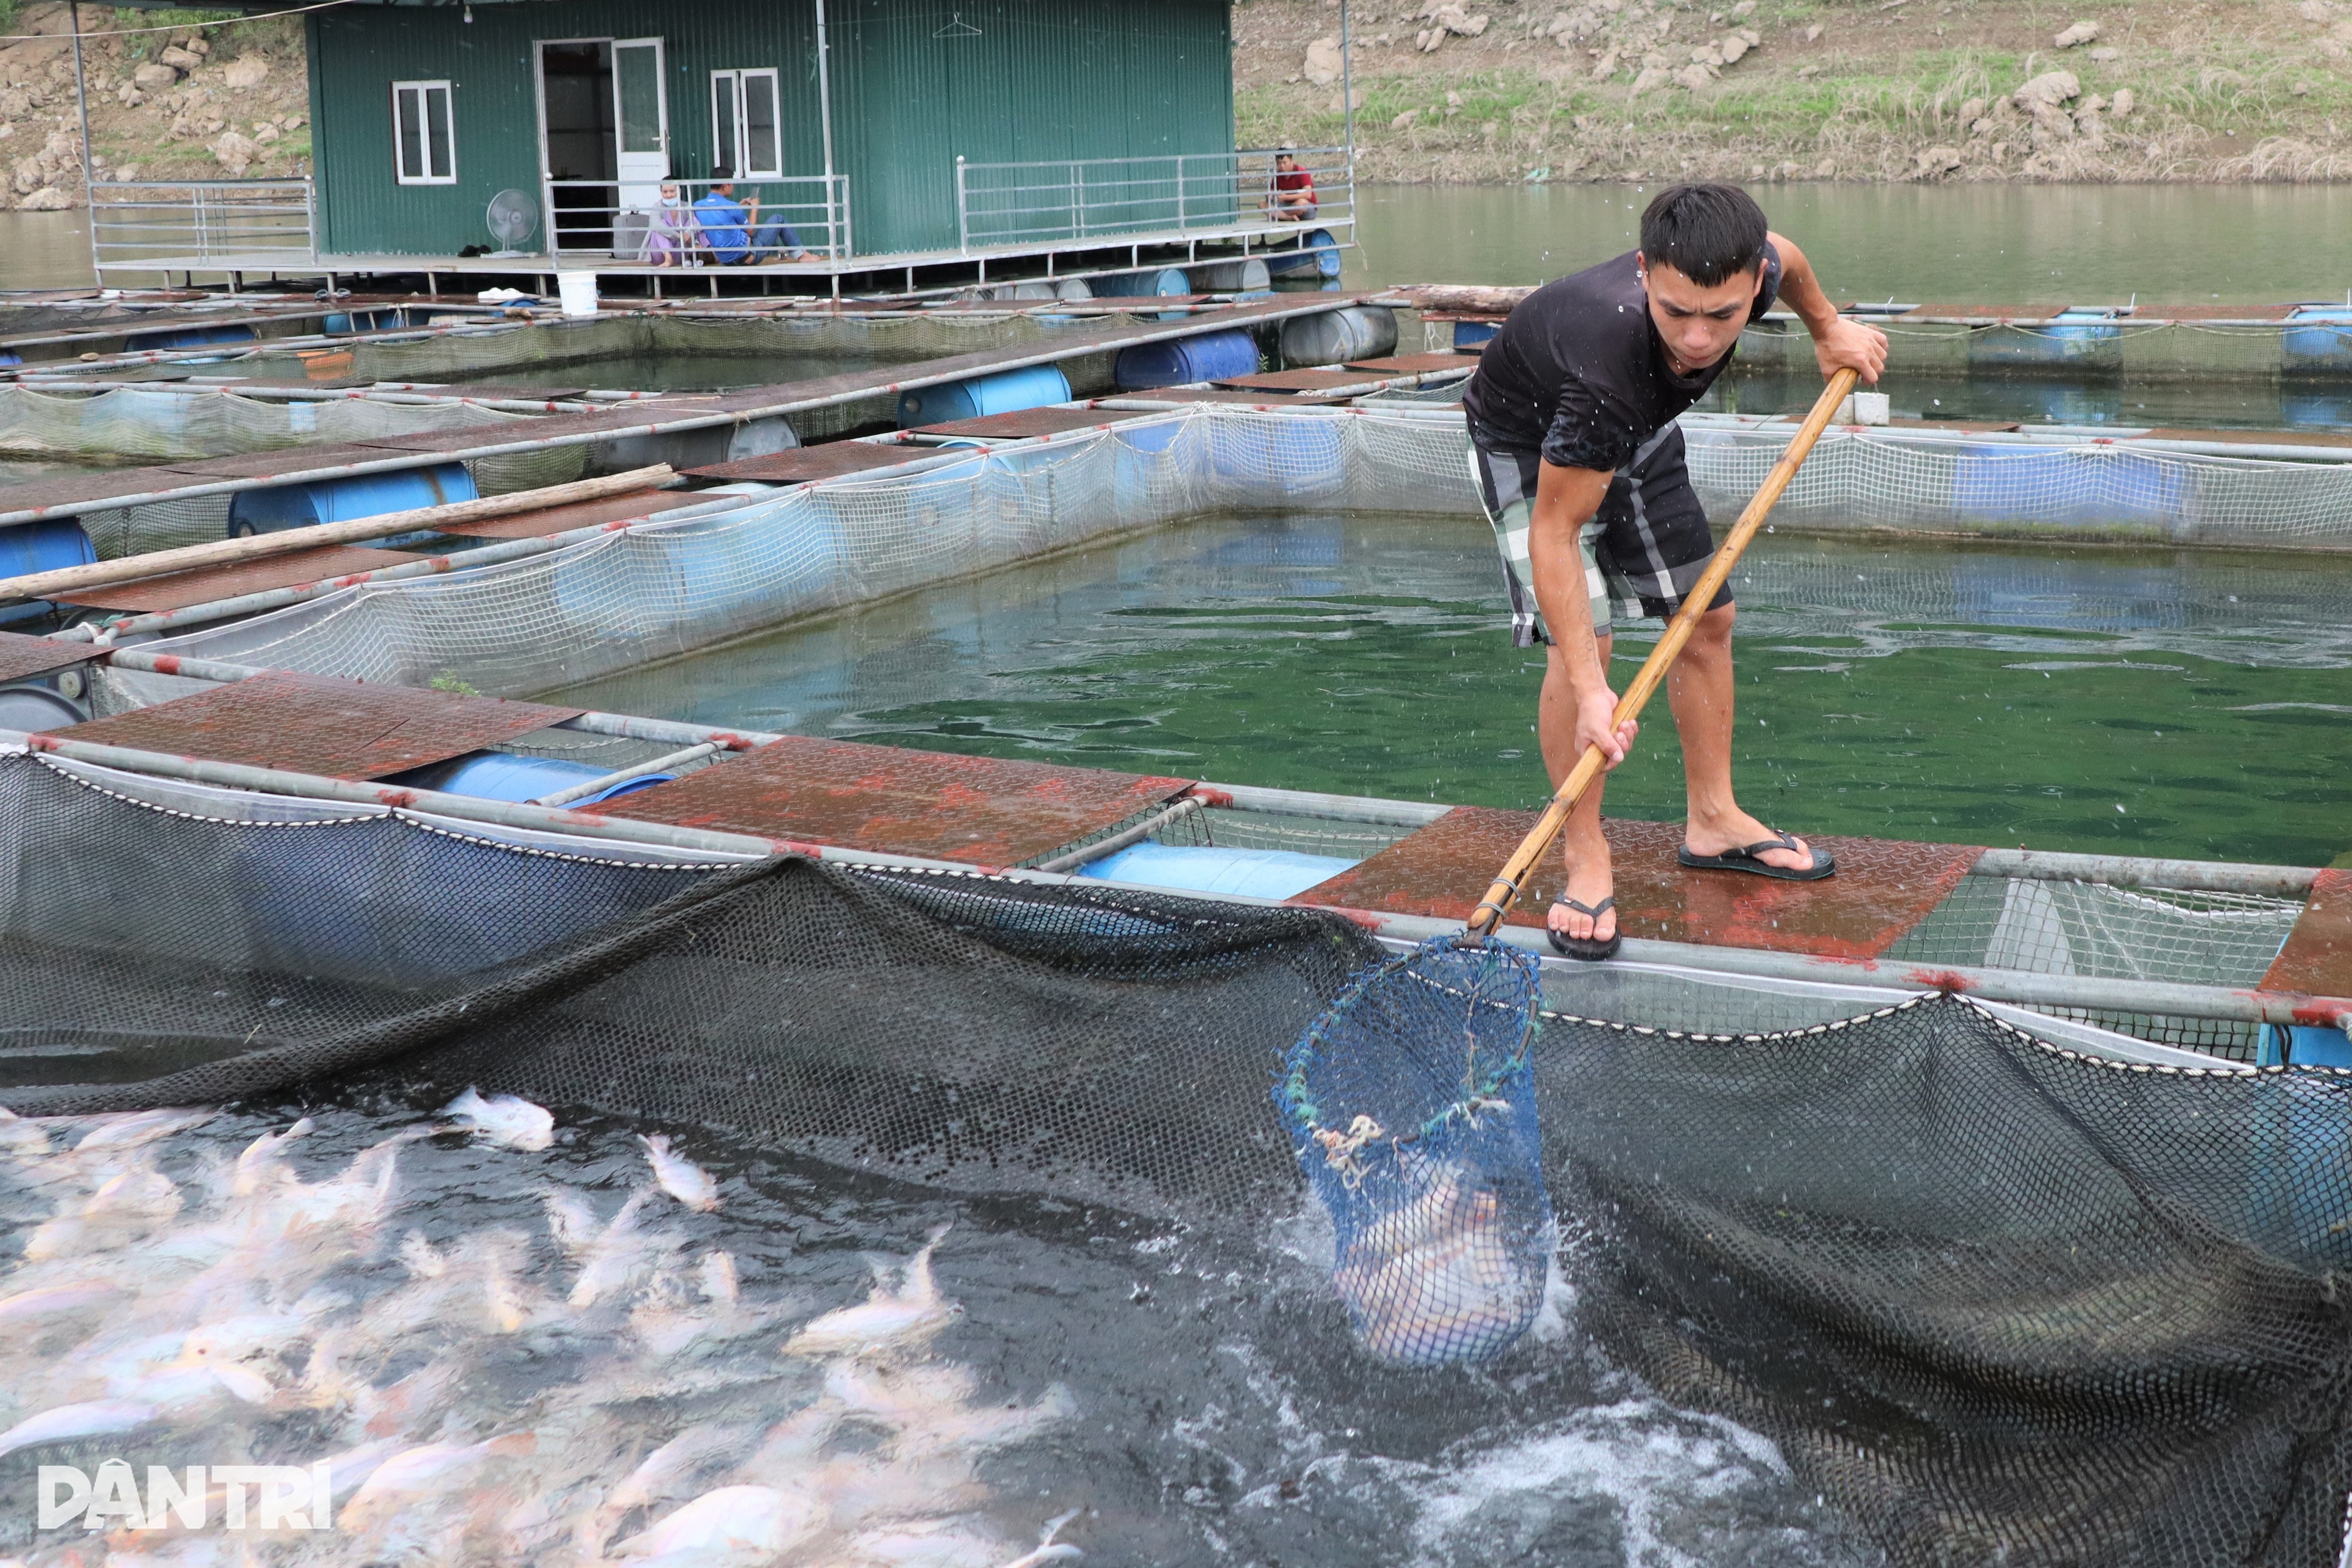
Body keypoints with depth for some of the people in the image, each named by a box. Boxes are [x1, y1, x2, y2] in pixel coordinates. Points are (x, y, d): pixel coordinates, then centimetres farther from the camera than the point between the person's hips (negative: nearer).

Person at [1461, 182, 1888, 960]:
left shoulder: (1752, 268, -31)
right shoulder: (1609, 363, -47)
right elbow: (1555, 530, -40)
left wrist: (1828, 326, 14)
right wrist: (1589, 692, -43)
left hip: (1638, 431, 7)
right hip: (1531, 442, -6)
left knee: (1706, 619, 9)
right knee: (1583, 639, -20)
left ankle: (1713, 822, 25)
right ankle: (1584, 856, -6)